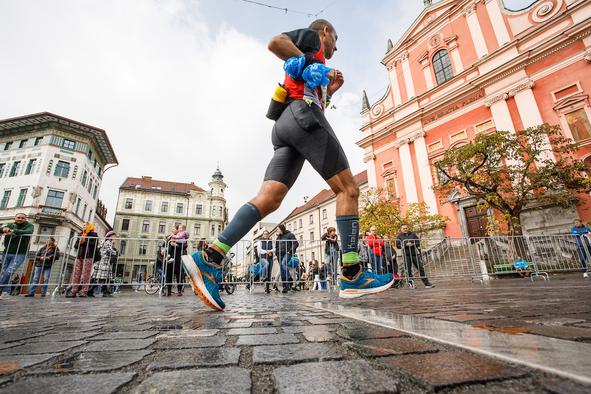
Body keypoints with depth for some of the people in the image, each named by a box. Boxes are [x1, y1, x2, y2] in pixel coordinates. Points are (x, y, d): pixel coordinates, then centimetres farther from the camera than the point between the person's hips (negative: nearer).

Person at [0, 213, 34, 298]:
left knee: (9, 272, -15)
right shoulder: (10, 225, 10)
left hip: (19, 254, -4)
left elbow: (29, 232, -20)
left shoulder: (29, 226, 1)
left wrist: (13, 231, -32)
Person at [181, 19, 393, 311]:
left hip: (286, 125, 8)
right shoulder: (310, 37, 19)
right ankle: (352, 277, -14)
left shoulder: (302, 67, 42)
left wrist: (329, 91, 32)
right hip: (304, 115, -8)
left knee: (268, 199, -11)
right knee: (348, 189, -9)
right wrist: (313, 65, -3)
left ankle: (209, 260, -22)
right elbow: (275, 42, -2)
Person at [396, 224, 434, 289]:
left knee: (420, 268, 2)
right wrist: (406, 244, -16)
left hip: (414, 253, 2)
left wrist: (413, 244, -10)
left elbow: (418, 242, 9)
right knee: (408, 270, 0)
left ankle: (427, 283, 8)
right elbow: (398, 245, -4)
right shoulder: (399, 236, 5)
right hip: (406, 255, -2)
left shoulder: (412, 234, 11)